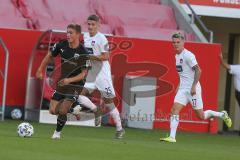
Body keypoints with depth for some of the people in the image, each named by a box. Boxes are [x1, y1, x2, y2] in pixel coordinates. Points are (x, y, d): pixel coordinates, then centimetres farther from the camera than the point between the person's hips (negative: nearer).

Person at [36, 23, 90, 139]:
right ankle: (72, 109, 31)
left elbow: (84, 73, -19)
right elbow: (49, 55, 10)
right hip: (62, 82, 5)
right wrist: (40, 70, 10)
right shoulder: (61, 45, -8)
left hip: (76, 85, -5)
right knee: (53, 111, 2)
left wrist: (70, 80, -33)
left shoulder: (83, 53, -21)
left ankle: (57, 132, 10)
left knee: (62, 110, -16)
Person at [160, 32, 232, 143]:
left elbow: (198, 70, -18)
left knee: (201, 116, 0)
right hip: (183, 88, 8)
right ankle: (172, 137, -14)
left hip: (193, 89, -7)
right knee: (174, 110, -10)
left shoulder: (188, 55, -15)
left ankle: (222, 115, 23)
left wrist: (193, 86, -22)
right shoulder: (177, 56, 12)